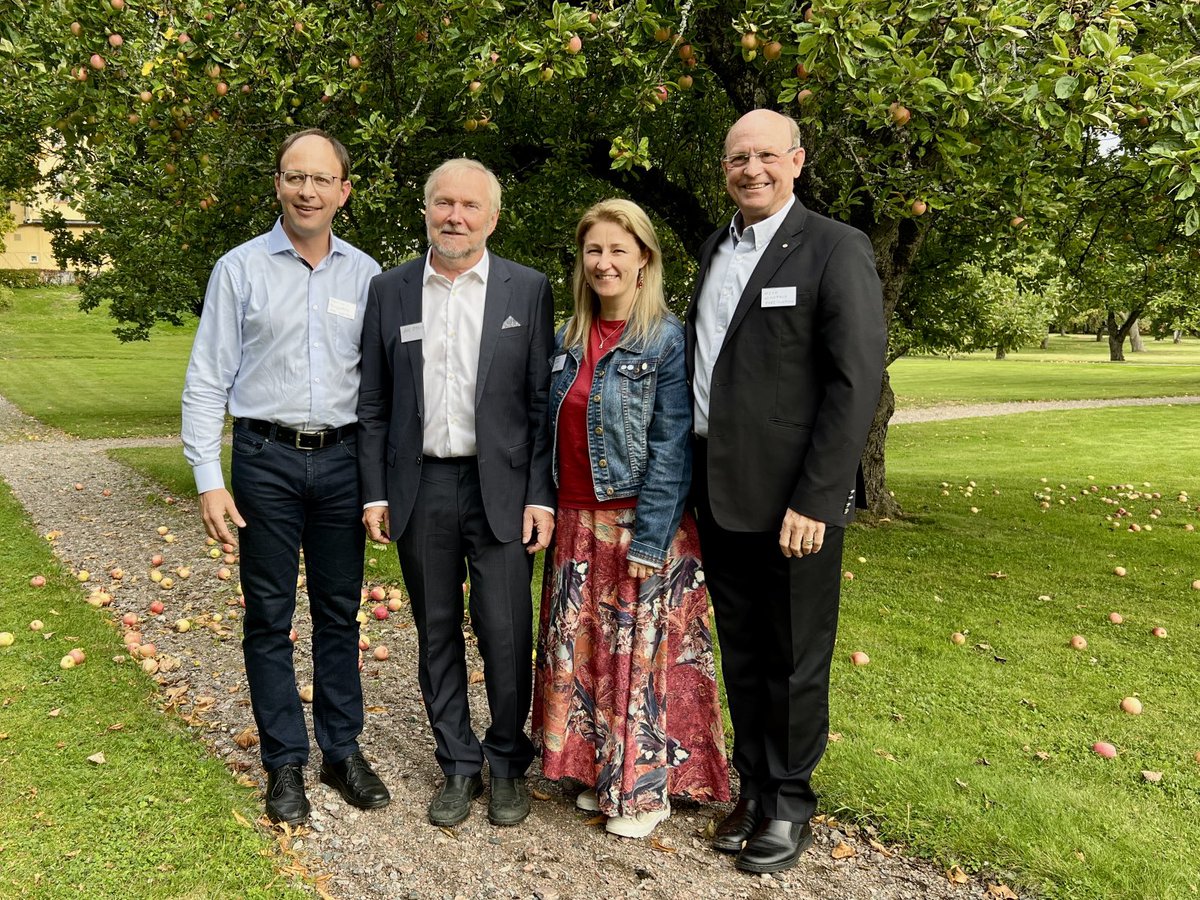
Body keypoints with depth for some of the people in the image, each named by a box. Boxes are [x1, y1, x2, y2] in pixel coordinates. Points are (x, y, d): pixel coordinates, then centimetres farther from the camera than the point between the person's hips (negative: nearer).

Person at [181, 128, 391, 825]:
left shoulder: (366, 274, 5)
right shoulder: (241, 269, -1)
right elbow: (208, 381, -1)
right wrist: (209, 481, -8)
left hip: (342, 459, 2)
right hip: (266, 460, -1)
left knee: (340, 612, 11)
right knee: (269, 617, 7)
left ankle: (343, 751, 25)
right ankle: (285, 762, 21)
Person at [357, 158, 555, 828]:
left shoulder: (529, 290, 0)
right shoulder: (390, 291, 6)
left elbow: (543, 401, -1)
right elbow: (374, 403, 8)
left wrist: (541, 496, -7)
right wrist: (375, 492, 2)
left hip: (500, 485, -2)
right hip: (421, 487, 3)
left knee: (506, 634, 1)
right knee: (437, 633, 11)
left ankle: (509, 763, 23)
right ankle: (459, 765, 27)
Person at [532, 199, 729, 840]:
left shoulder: (669, 340, -9)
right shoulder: (568, 340, 9)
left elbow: (671, 448, -13)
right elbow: (552, 434, 13)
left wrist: (648, 541, -17)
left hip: (640, 527, -6)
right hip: (577, 524, 6)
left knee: (641, 654, 3)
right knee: (580, 650, 12)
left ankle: (645, 788, 21)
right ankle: (599, 773, 30)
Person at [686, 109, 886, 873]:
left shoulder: (835, 249, -8)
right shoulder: (716, 251, 13)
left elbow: (858, 382, -14)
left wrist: (814, 501, -18)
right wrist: (695, 479, 8)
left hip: (791, 498, -6)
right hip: (719, 493, 6)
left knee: (795, 661, 7)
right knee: (741, 655, 17)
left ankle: (789, 804, 26)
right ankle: (754, 788, 34)